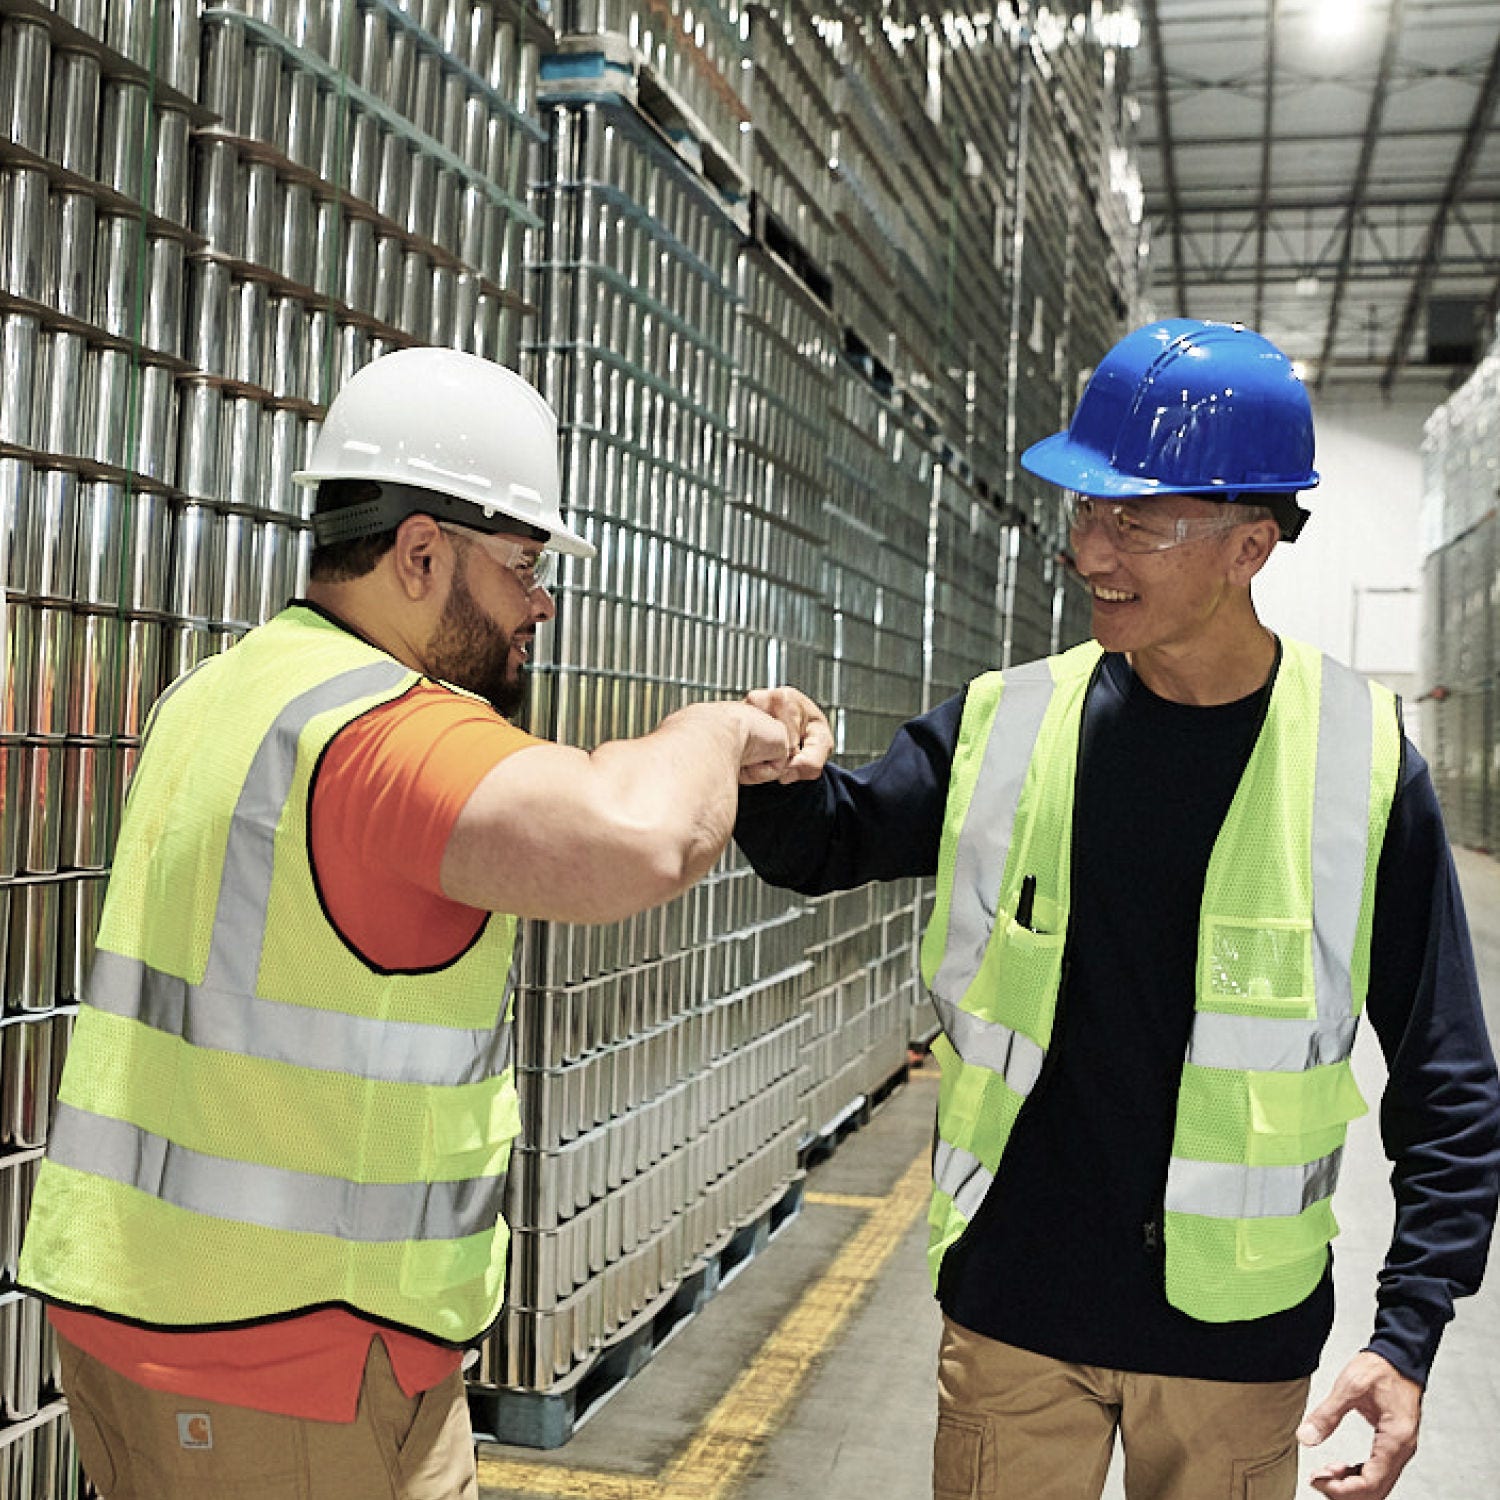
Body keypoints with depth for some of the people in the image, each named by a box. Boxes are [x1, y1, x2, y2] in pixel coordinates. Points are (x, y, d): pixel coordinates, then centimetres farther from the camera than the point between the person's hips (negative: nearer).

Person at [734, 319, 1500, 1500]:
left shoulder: (1364, 767, -11)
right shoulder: (1008, 727, -5)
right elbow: (825, 845, 6)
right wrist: (787, 772, -17)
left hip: (1233, 1334, -1)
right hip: (1011, 1312, 2)